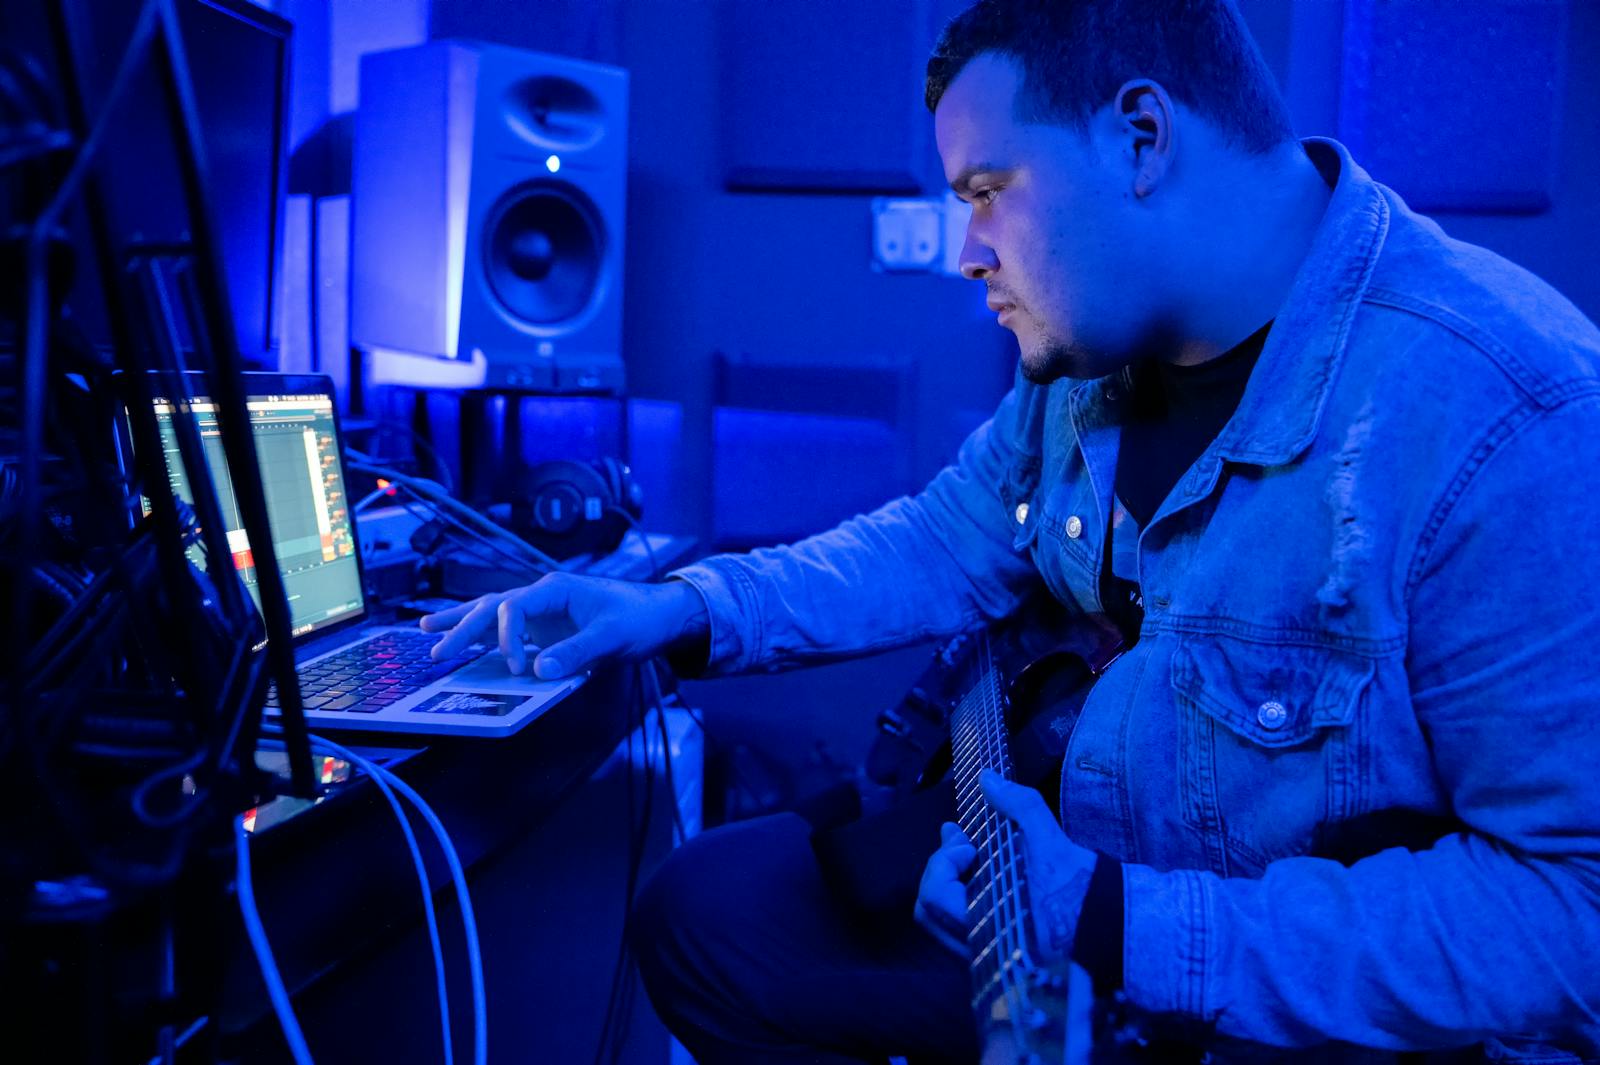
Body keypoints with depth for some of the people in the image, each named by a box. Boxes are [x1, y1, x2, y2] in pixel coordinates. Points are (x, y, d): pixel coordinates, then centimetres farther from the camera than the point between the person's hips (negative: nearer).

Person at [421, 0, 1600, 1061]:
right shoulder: (1089, 345, -3)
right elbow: (956, 538, 10)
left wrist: (1118, 924, -30)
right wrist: (680, 609, -1)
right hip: (1079, 871, 7)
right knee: (708, 912, 2)